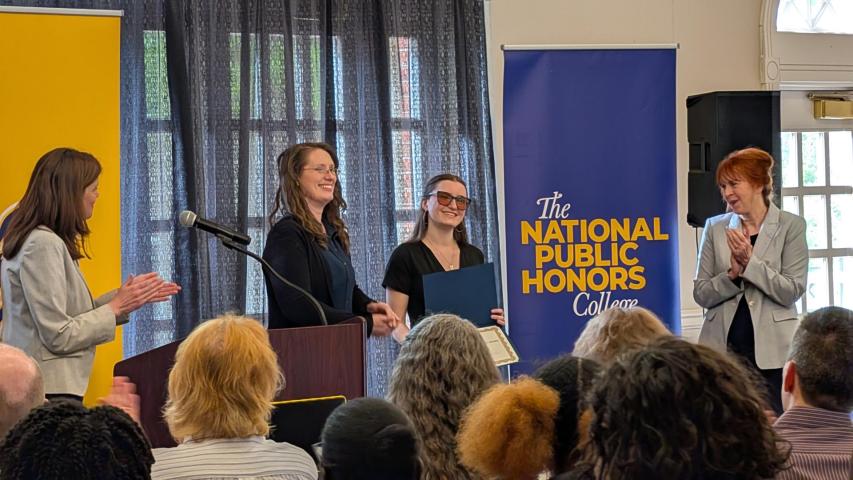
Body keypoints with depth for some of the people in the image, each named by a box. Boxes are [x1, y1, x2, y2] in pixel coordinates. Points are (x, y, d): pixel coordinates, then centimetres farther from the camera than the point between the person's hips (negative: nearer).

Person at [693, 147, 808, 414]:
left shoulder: (790, 226, 0)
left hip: (771, 350, -2)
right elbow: (701, 294, 5)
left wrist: (750, 262, -14)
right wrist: (733, 274, -12)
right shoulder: (716, 228, 7)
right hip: (723, 348, 2)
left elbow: (792, 291, -5)